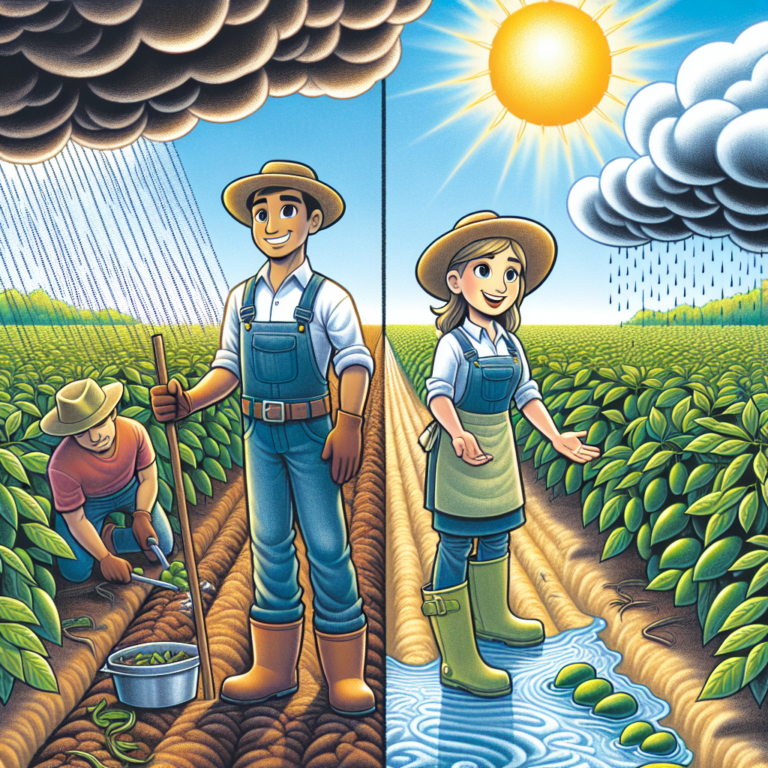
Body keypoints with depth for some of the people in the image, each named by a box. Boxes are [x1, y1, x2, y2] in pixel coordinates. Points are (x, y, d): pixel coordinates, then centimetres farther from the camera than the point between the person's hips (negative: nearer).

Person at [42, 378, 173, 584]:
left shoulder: (134, 431, -29)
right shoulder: (62, 466, -36)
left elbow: (148, 478, -12)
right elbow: (76, 520, -23)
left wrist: (142, 514, -26)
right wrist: (105, 558, -25)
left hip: (129, 490, 3)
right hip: (87, 503, -2)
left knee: (163, 545, -7)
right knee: (76, 572, -13)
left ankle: (107, 536, 10)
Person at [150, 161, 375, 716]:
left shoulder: (327, 296, -6)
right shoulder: (241, 299, 8)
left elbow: (355, 361, -11)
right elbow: (228, 368, 10)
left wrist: (349, 424, -24)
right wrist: (188, 401, -7)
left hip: (311, 431, -4)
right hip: (260, 434, 5)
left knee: (327, 546, 0)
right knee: (269, 543, 11)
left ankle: (346, 674, 15)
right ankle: (274, 670, 24)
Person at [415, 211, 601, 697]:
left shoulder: (511, 345, 6)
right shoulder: (454, 343, -15)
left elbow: (527, 395, 11)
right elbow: (438, 394, -24)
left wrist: (556, 437, 7)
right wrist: (459, 435, -40)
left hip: (499, 448, 8)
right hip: (462, 449, -8)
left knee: (496, 535, 22)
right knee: (455, 548, -1)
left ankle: (491, 617, 46)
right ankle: (458, 662, 6)